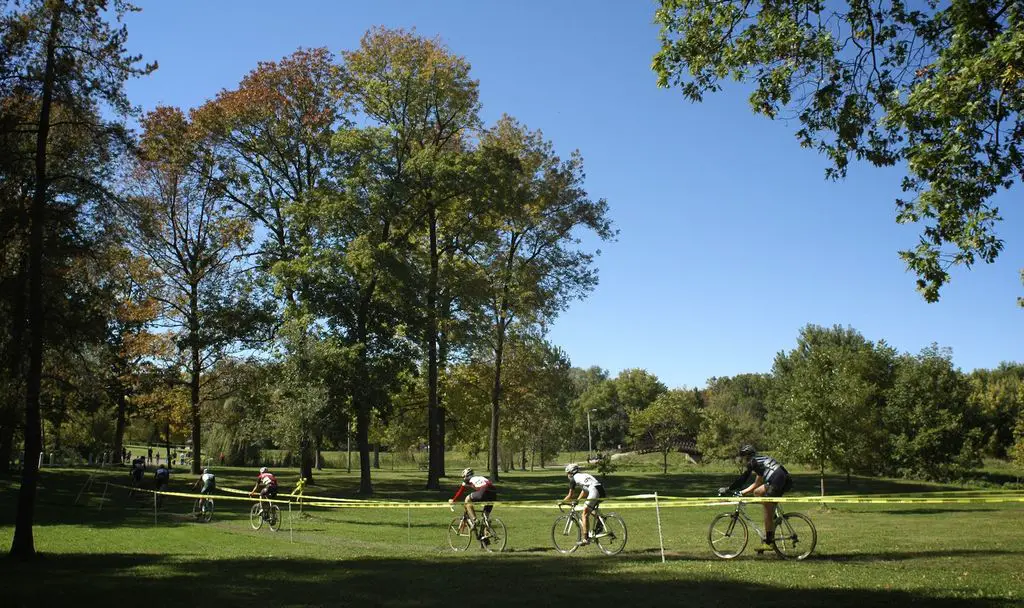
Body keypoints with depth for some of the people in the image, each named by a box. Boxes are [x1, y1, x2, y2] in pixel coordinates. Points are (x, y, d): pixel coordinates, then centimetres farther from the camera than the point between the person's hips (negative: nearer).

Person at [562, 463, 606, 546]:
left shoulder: (573, 479, 10)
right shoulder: (583, 475, 32)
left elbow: (570, 496, 14)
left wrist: (562, 501, 29)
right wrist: (577, 500, 53)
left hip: (594, 491, -8)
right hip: (602, 491, 8)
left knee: (585, 514, 1)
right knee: (587, 512, 23)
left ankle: (585, 538, -3)